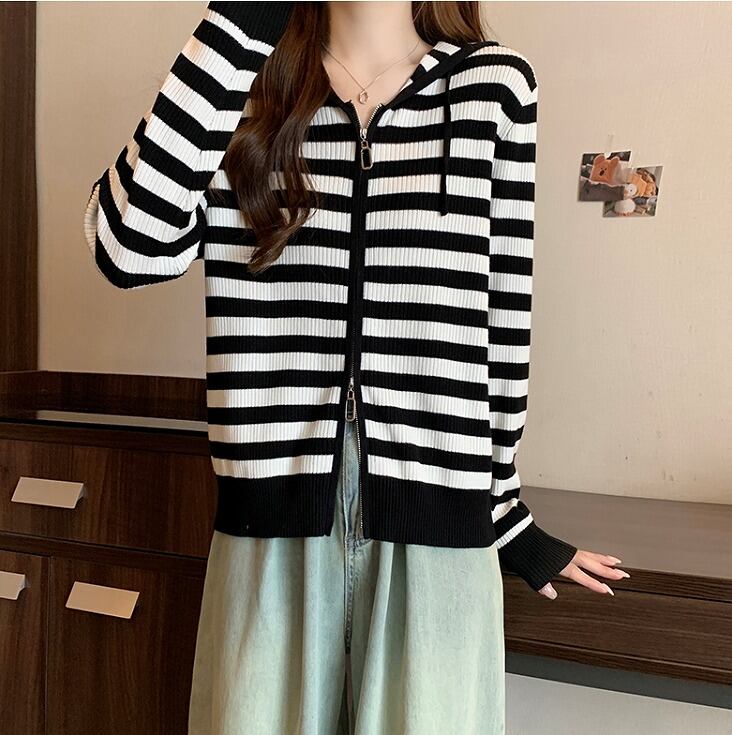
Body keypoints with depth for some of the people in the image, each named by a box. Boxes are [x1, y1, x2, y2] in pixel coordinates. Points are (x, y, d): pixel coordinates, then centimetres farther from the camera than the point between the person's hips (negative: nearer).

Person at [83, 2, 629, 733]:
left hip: (434, 523, 0)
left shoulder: (495, 85, 3)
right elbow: (133, 248, -12)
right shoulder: (245, 82, 5)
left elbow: (503, 323, 5)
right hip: (273, 515, 1)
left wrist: (503, 510, 11)